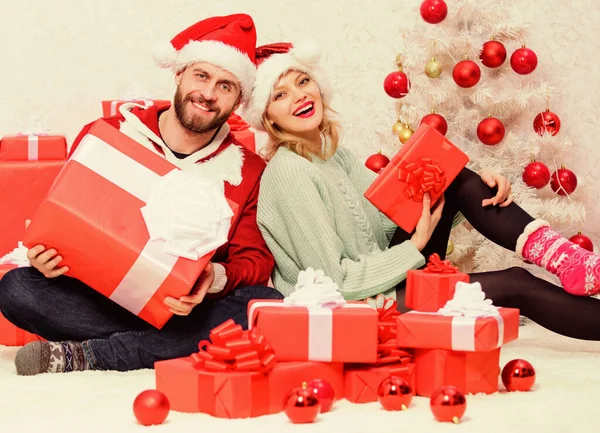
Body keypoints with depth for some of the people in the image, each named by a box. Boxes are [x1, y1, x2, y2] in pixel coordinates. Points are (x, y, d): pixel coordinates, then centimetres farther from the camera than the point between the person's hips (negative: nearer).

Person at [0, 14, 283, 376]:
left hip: (189, 308, 1)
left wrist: (216, 278, -25)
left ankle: (85, 356, -29)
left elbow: (257, 260, -1)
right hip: (101, 299, 0)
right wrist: (47, 253, -15)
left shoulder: (249, 171, 3)